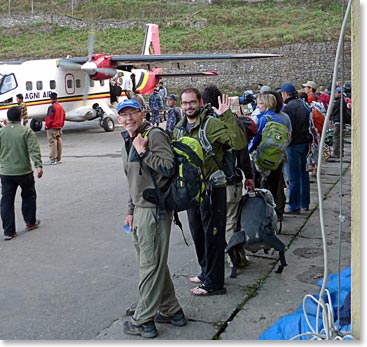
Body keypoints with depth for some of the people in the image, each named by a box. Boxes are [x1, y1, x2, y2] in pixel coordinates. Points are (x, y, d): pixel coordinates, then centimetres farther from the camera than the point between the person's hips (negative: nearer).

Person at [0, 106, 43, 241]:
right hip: (24, 171, -3)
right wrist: (38, 165, -25)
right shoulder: (27, 132, -7)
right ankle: (30, 222, 29)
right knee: (28, 196, 18)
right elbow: (34, 150, -18)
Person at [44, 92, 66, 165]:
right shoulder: (61, 107, 9)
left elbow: (49, 118, -17)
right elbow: (63, 118, 16)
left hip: (52, 128, -8)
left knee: (52, 143, -5)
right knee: (59, 142, 11)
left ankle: (53, 159, -6)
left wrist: (47, 126, -6)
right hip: (59, 128, 8)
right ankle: (59, 159, 18)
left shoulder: (52, 107, -16)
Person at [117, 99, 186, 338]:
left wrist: (143, 152, -17)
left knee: (150, 265, -1)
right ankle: (171, 311, 29)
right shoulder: (128, 143, 18)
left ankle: (143, 321, 10)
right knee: (155, 263, 16)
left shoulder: (154, 135, -10)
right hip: (140, 209, 10)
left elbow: (169, 168, -20)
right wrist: (131, 210, 24)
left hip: (154, 209, -10)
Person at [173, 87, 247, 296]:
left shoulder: (212, 124, -16)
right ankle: (206, 272, 38)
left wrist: (228, 117, -32)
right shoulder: (179, 129, 8)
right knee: (197, 233, 20)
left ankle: (214, 283, 14)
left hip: (211, 188, -8)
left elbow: (239, 143, -28)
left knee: (212, 235, 1)